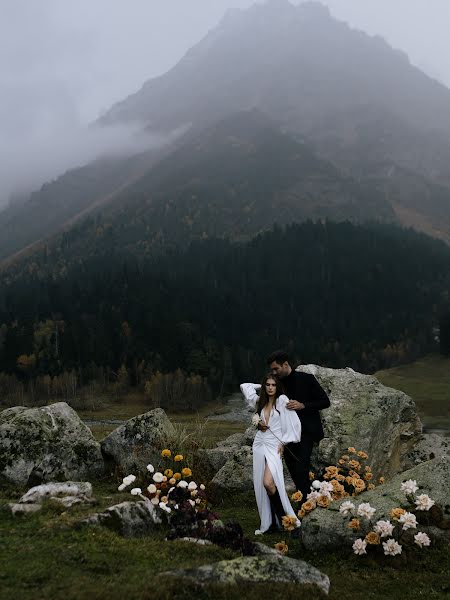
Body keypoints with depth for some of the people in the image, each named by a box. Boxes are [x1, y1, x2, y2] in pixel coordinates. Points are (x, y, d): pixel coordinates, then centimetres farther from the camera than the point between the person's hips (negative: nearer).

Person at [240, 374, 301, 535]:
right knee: (260, 485, 3)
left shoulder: (282, 400, -4)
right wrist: (261, 386, 18)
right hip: (260, 444, 6)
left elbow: (294, 423, -6)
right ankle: (267, 524, 11)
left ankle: (284, 516, -1)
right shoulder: (260, 401, 11)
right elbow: (245, 386, 23)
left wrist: (284, 442, -4)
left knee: (268, 483, -21)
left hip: (274, 446, -6)